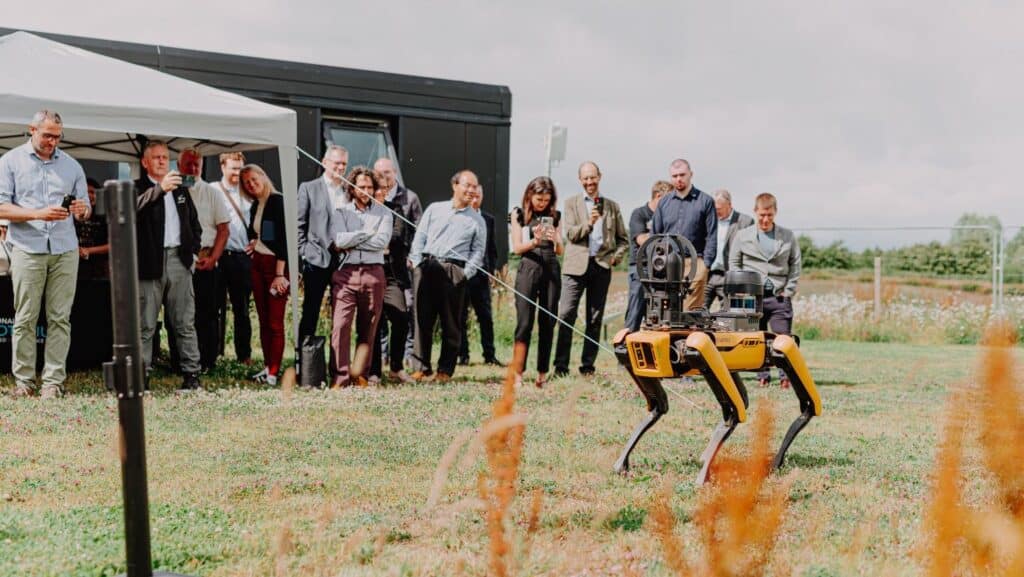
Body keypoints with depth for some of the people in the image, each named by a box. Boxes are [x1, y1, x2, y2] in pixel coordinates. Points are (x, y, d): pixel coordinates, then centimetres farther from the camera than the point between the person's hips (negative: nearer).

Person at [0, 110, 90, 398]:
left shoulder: (71, 165, 15)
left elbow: (86, 207, 16)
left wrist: (82, 209, -9)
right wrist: (39, 214, -15)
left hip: (65, 250, 2)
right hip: (27, 249, -2)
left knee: (60, 318, -1)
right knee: (25, 318, -2)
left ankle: (53, 380, 2)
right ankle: (23, 379, 5)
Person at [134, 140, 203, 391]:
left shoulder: (181, 190, 20)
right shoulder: (138, 188, 3)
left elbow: (194, 224, 26)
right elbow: (133, 207, -19)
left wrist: (193, 249, 11)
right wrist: (160, 188, -27)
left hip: (179, 260, 4)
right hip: (150, 262, -4)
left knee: (185, 322, 4)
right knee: (145, 324, -2)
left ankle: (191, 373, 7)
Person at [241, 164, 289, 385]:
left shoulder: (278, 201, -11)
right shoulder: (255, 206, 13)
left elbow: (283, 238, -17)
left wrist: (280, 274, -20)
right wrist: (253, 242, 6)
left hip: (276, 264, -8)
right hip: (257, 264, 8)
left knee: (275, 322, -6)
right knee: (263, 320, 8)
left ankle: (274, 373, -3)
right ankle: (267, 367, 13)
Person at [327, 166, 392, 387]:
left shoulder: (383, 213, 12)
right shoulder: (340, 212, 11)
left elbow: (382, 242, -6)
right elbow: (338, 240, -7)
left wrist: (350, 242, -5)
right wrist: (368, 232, -3)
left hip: (373, 273, 1)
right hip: (345, 273, -1)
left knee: (367, 328, 3)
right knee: (341, 325, -11)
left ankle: (360, 374, 10)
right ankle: (340, 377, -11)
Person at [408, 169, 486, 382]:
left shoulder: (477, 220, 10)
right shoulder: (434, 209, 13)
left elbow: (478, 251, 7)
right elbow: (419, 238, 11)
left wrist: (466, 273, -6)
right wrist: (417, 264, 0)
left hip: (454, 271, -1)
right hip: (426, 267, 1)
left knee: (450, 323, 0)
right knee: (423, 319, 1)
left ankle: (445, 370, 7)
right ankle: (422, 366, 9)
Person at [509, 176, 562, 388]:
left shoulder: (555, 216, 12)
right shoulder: (519, 214, 6)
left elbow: (560, 251, 12)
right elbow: (517, 248, 0)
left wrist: (555, 240, -10)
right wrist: (535, 240, -17)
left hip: (551, 269, 3)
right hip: (528, 269, -3)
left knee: (548, 323, 2)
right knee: (524, 322, -8)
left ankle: (543, 373, 6)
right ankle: (518, 373, -7)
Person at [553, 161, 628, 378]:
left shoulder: (612, 206, 14)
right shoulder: (572, 203, 9)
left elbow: (623, 239, 17)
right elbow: (570, 234, -2)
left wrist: (616, 257, 0)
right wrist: (589, 223, -18)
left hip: (602, 266, 2)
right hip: (576, 266, -2)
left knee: (595, 319, 5)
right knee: (566, 315, -8)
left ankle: (588, 365, 11)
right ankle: (561, 364, -4)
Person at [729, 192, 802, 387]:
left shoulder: (788, 237, 9)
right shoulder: (742, 236, 7)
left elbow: (795, 264, 9)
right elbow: (734, 264, 9)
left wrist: (789, 290, 1)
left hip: (779, 297, 0)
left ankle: (786, 375, -3)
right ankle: (762, 375, 10)